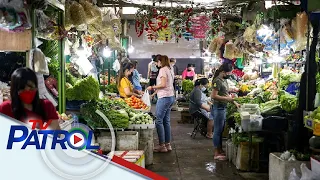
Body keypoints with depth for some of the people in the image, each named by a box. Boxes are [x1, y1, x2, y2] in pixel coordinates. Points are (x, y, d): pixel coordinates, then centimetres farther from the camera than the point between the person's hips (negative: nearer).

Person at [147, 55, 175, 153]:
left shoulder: (163, 70, -9)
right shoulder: (169, 70, 18)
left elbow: (163, 84, -18)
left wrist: (152, 87, -5)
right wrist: (155, 91, 20)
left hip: (164, 97, -10)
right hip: (171, 97, 10)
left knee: (159, 121, -6)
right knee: (166, 121, 12)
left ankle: (162, 146, -3)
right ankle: (168, 144, 16)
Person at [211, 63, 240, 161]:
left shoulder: (224, 80, 12)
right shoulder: (217, 81, -17)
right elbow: (213, 96, -23)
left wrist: (235, 102, 15)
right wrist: (226, 98, -20)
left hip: (223, 108, 10)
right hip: (218, 108, -10)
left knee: (221, 130, 16)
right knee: (218, 130, -1)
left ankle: (220, 150, 27)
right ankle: (217, 153, 7)